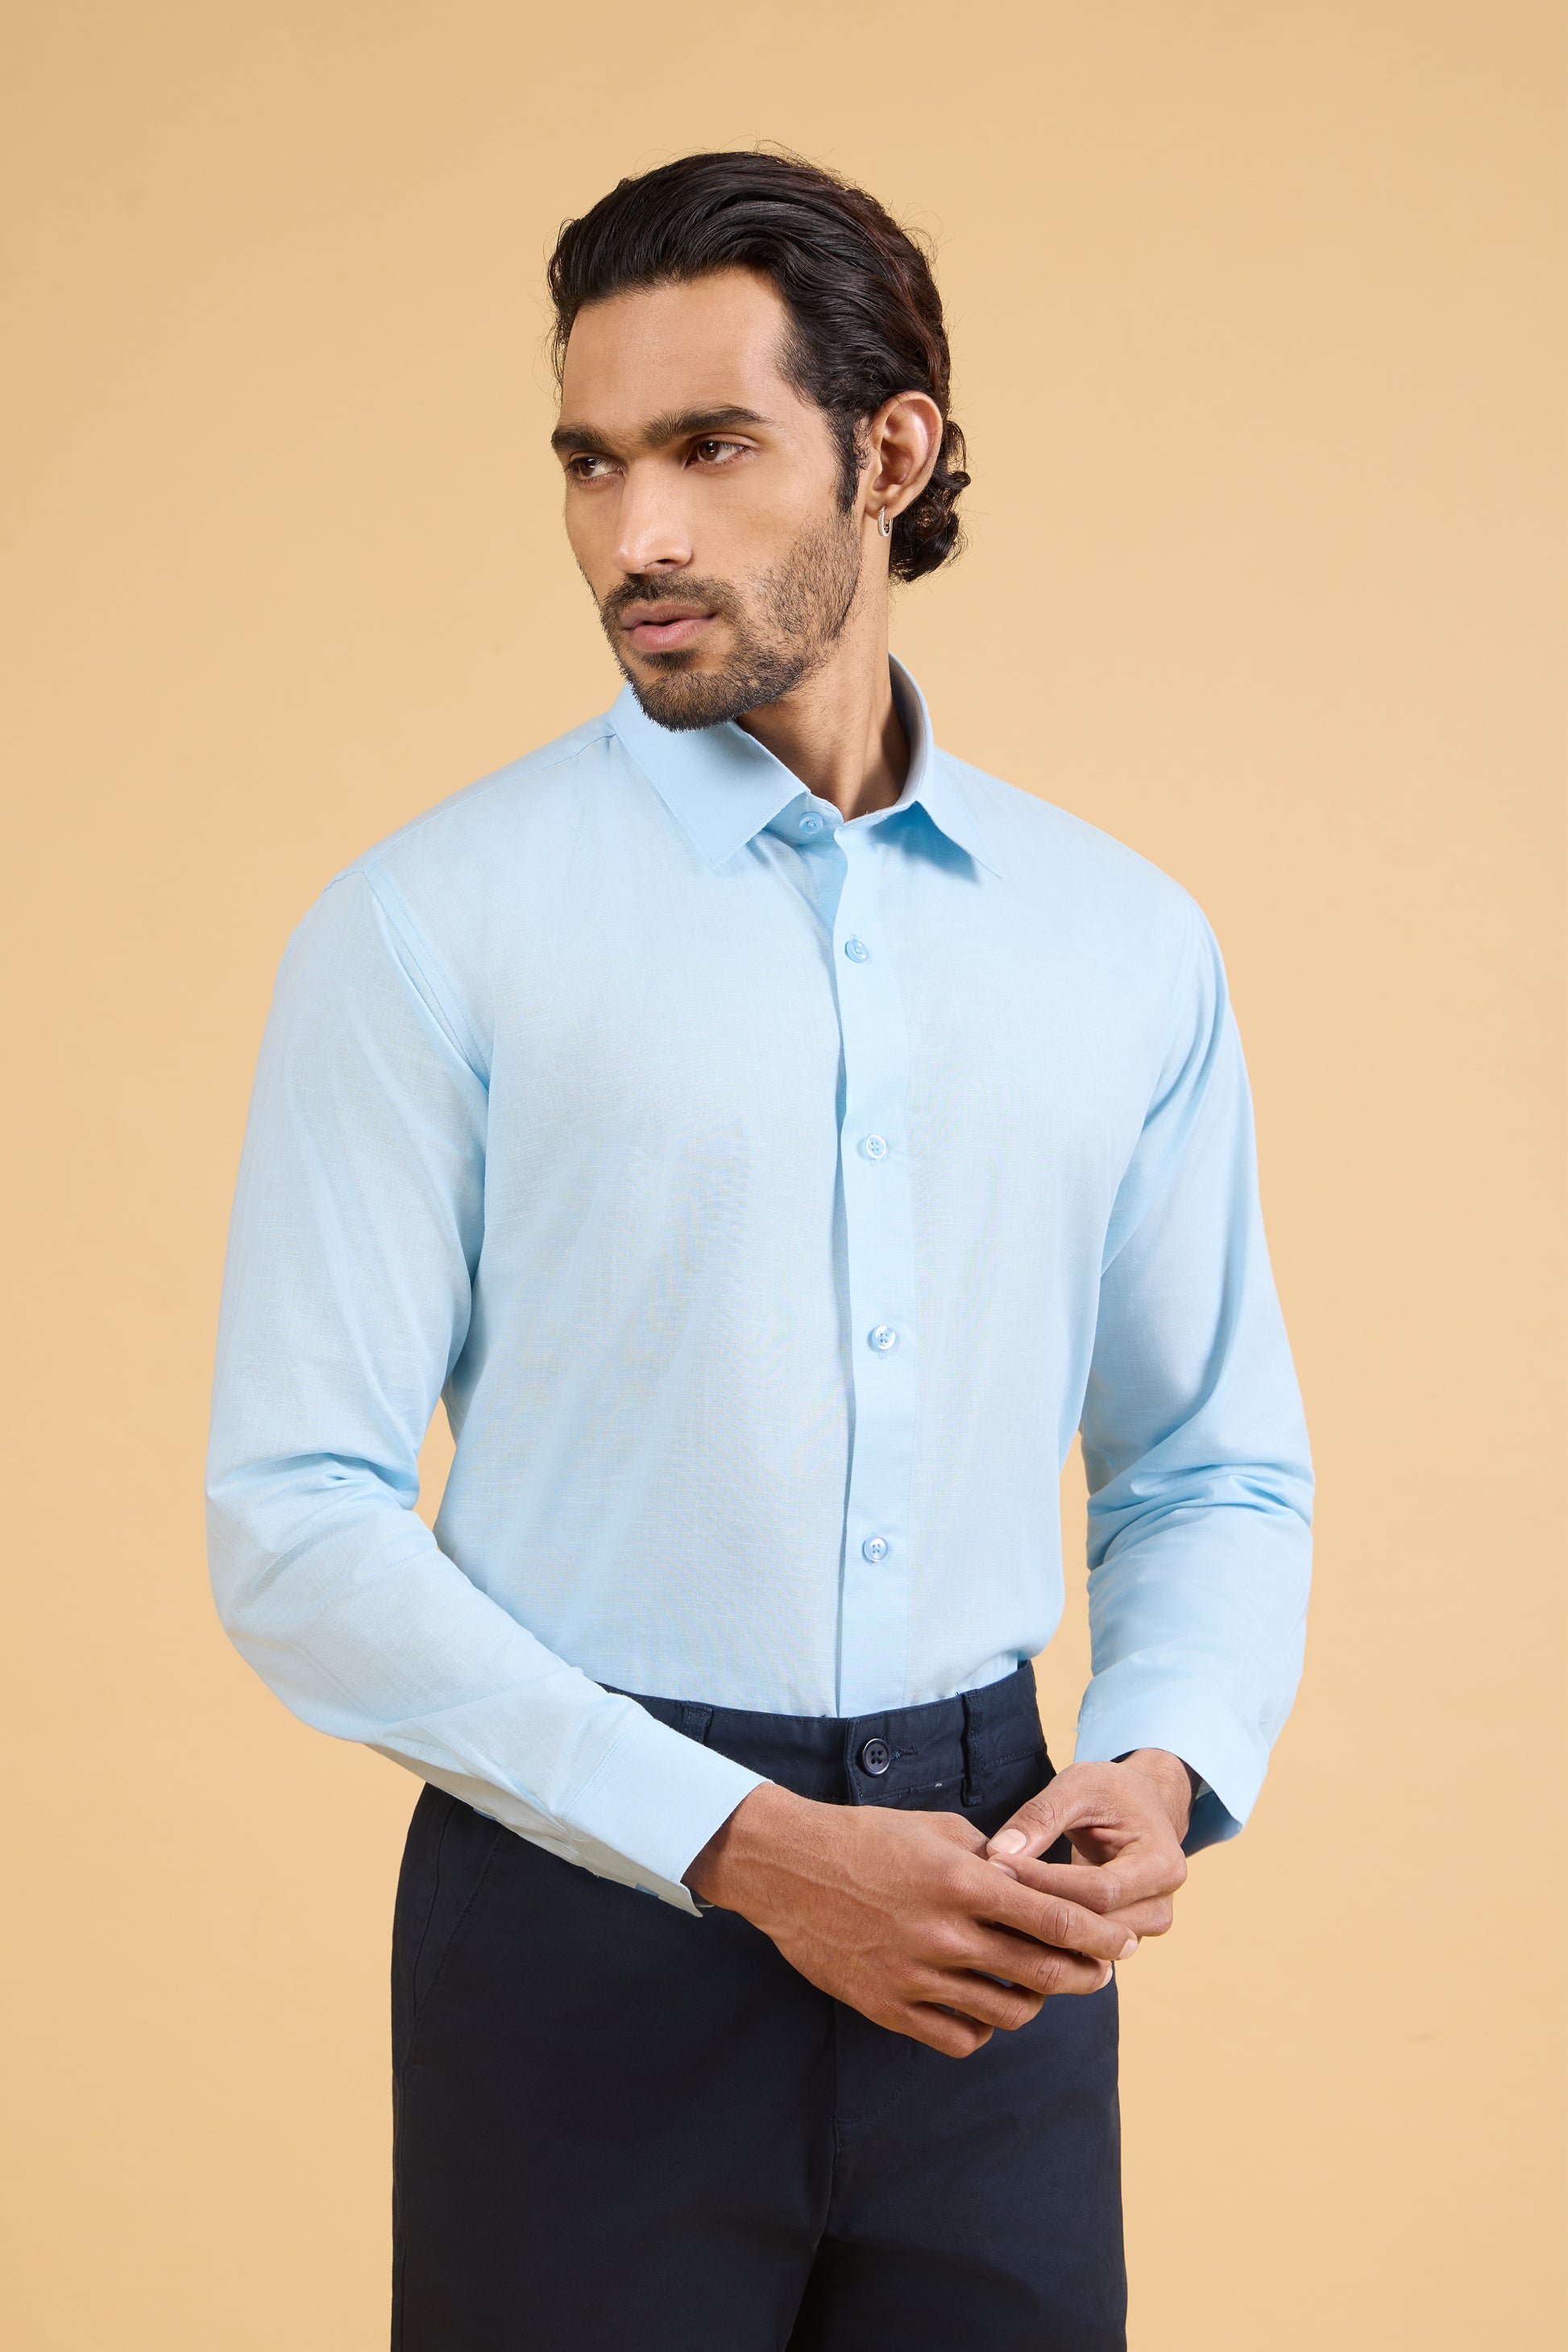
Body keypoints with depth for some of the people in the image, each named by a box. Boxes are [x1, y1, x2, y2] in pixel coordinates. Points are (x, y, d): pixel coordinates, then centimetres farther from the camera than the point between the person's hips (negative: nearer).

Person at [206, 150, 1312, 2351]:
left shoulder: (1129, 943, 4)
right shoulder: (428, 926, -7)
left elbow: (1218, 1469, 12)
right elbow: (297, 1527, -10)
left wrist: (1165, 1763, -8)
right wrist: (746, 1846, -16)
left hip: (986, 1938, 3)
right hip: (594, 1909, -3)